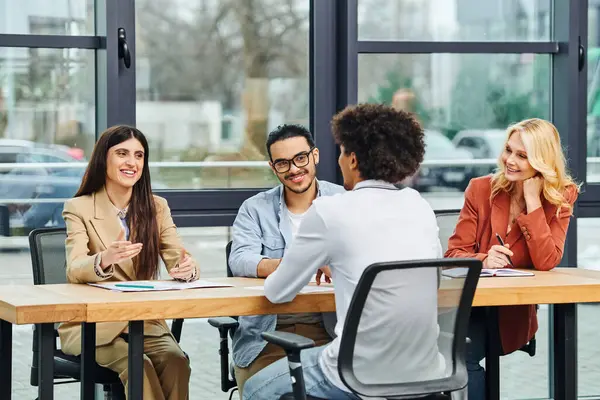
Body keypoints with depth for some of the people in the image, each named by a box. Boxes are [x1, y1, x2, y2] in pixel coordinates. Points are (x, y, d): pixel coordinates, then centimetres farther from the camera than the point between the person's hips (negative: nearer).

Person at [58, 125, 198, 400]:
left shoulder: (157, 207, 9)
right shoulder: (79, 208, -2)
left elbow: (178, 261, -3)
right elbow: (74, 271, -17)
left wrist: (187, 267, -29)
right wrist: (104, 260, -40)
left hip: (146, 322, 3)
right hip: (93, 324, -3)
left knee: (176, 360, -27)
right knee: (138, 365, -31)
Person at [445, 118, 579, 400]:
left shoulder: (560, 197, -3)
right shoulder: (480, 189, 1)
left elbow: (546, 262, -14)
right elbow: (454, 254, -1)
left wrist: (532, 200, -15)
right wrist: (482, 260, -23)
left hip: (513, 311, -2)